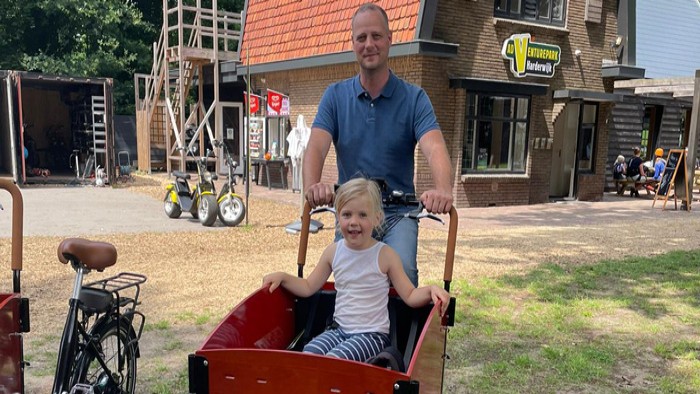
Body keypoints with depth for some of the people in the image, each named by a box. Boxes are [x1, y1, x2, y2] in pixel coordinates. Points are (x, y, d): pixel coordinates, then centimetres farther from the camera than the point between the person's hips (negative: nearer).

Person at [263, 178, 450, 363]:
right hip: (339, 328, 4)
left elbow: (410, 296, -5)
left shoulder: (385, 255, -8)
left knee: (334, 358, -28)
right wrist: (282, 277, 0)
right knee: (309, 352, -22)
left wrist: (430, 290, -25)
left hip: (373, 333, -4)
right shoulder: (333, 251, 3)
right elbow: (308, 287, 14)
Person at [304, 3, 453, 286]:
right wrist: (312, 185, -35)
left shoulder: (414, 98, -1)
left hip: (398, 213, -1)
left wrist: (443, 190, -41)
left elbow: (434, 148, -18)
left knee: (403, 271, -26)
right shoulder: (335, 96, 4)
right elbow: (316, 146, -11)